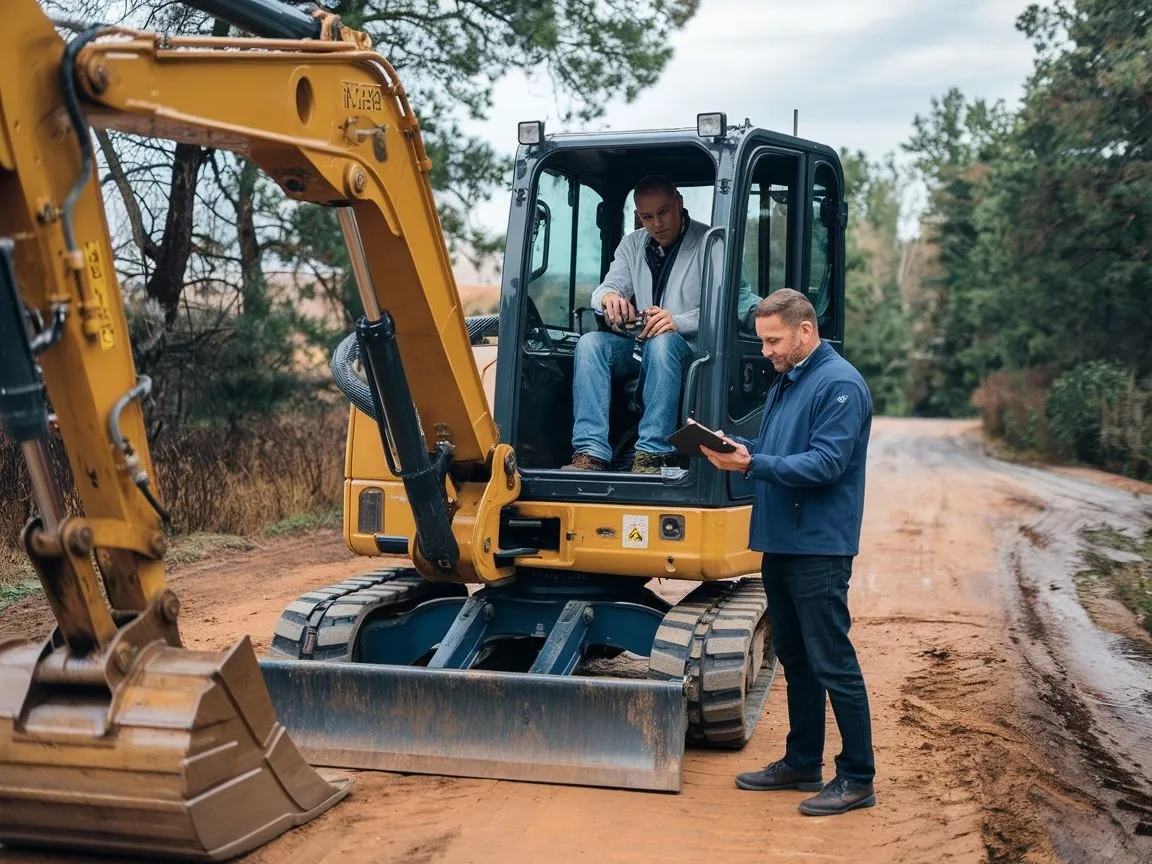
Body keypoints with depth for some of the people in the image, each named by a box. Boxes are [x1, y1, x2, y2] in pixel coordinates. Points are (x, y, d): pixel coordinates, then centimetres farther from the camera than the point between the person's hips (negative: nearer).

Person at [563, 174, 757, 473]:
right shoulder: (632, 245, 16)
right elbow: (605, 289, 8)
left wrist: (679, 322, -30)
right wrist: (608, 297, -19)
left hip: (687, 346, -5)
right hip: (637, 346, 5)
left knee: (662, 342, -38)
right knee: (590, 343, -23)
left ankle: (653, 454, -39)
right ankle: (591, 453, -34)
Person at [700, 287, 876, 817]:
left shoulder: (839, 385, -13)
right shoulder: (785, 383, 16)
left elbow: (826, 465, -22)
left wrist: (754, 464, -25)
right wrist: (736, 450, 1)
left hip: (818, 549, -9)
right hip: (780, 543, 10)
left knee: (833, 664, -3)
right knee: (795, 659, 16)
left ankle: (858, 779, 7)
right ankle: (802, 763, 28)